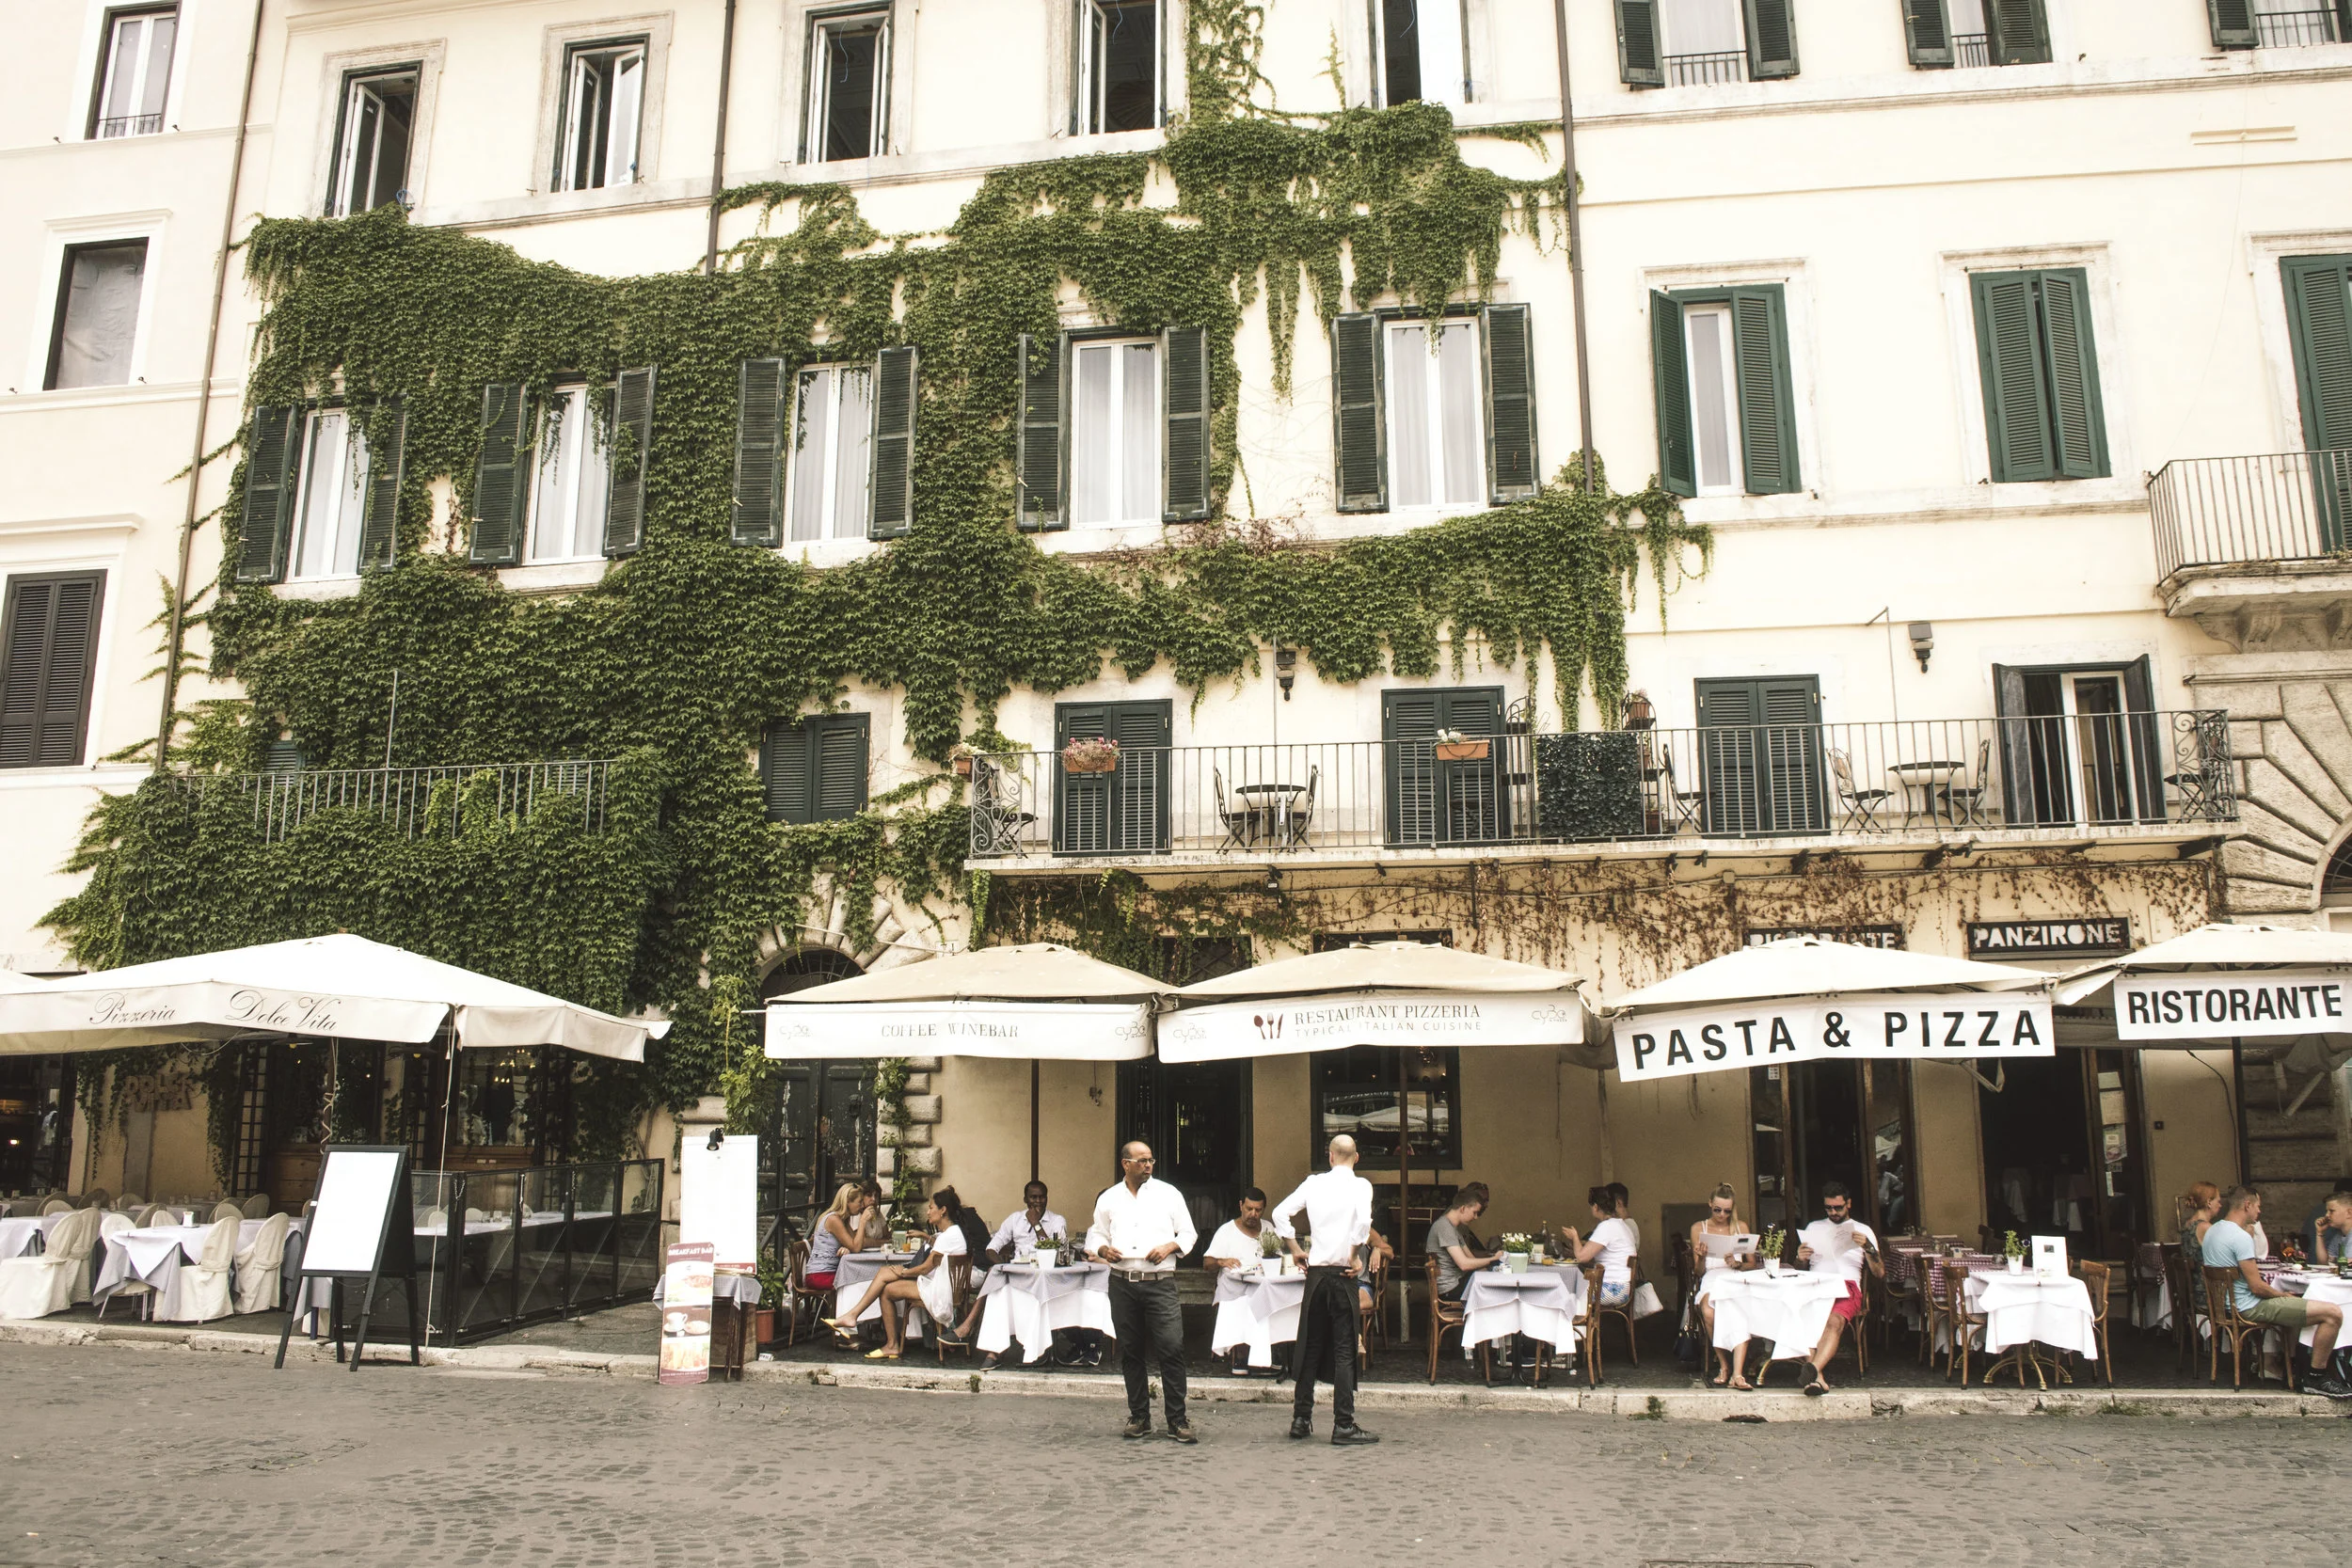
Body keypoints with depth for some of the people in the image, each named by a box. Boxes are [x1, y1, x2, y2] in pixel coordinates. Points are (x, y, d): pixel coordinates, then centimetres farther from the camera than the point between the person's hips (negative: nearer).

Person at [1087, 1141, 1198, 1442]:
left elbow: (1189, 1233, 9)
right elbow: (1095, 1234, 17)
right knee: (1130, 1352, 8)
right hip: (1122, 1284, 2)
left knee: (1171, 1348, -10)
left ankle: (1177, 1420, -1)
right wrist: (1103, 1249, -4)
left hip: (1159, 1282, -2)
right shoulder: (1109, 1198, 10)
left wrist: (1169, 1247, -9)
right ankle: (1139, 1418, 20)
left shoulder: (1167, 1193, 5)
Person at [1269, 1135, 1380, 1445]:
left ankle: (1301, 1419, 17)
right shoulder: (1360, 1185, -5)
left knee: (1311, 1346, 12)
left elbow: (1280, 1213, 5)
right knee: (1344, 1349, 0)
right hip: (1343, 1273, -4)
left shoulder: (1314, 1182, 6)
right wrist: (1354, 1257, -11)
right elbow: (1363, 1221, -22)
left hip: (1315, 1271, 4)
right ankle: (1343, 1426, 0)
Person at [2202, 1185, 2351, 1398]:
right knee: (2333, 1313, -13)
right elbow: (2257, 1287, -21)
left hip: (2230, 1303, 10)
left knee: (2297, 1304, 34)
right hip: (2249, 1308, -10)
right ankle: (2317, 1377, -2)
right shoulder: (2240, 1237, -22)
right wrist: (2283, 1295, -4)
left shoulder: (2212, 1230, 9)